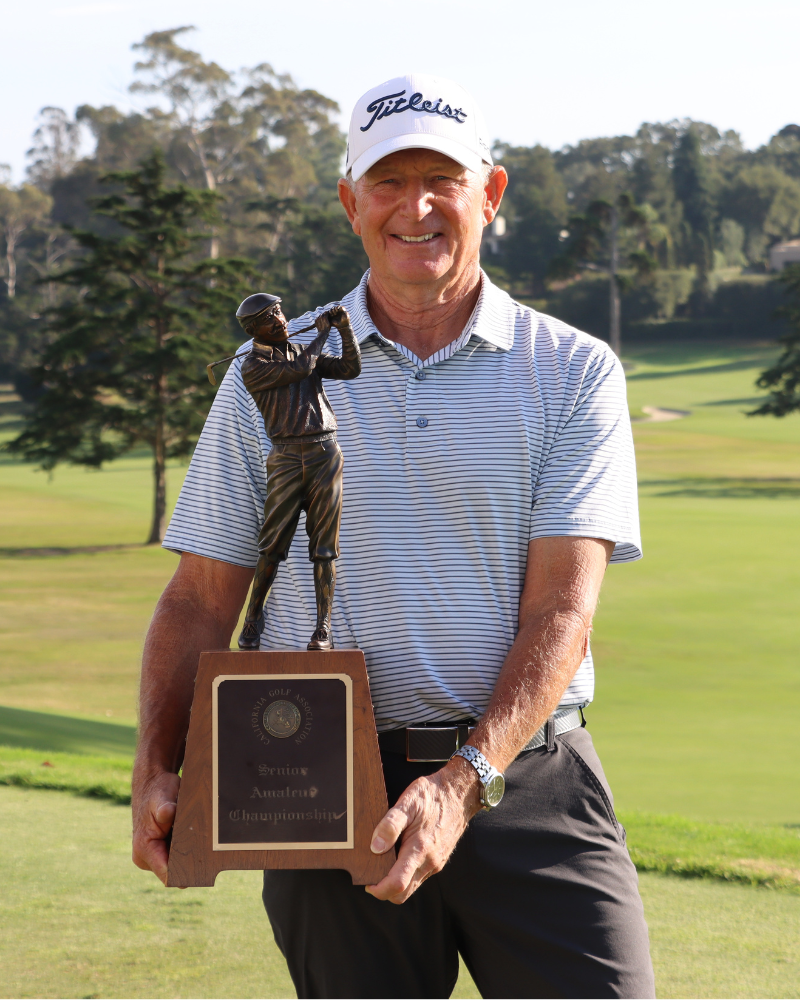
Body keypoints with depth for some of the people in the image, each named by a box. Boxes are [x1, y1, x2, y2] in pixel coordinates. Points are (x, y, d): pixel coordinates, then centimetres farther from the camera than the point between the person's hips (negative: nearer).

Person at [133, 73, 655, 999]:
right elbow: (201, 599, 10)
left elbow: (561, 608, -6)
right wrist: (157, 769, -6)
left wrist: (464, 781, -19)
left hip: (527, 781, -1)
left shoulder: (575, 373, 3)